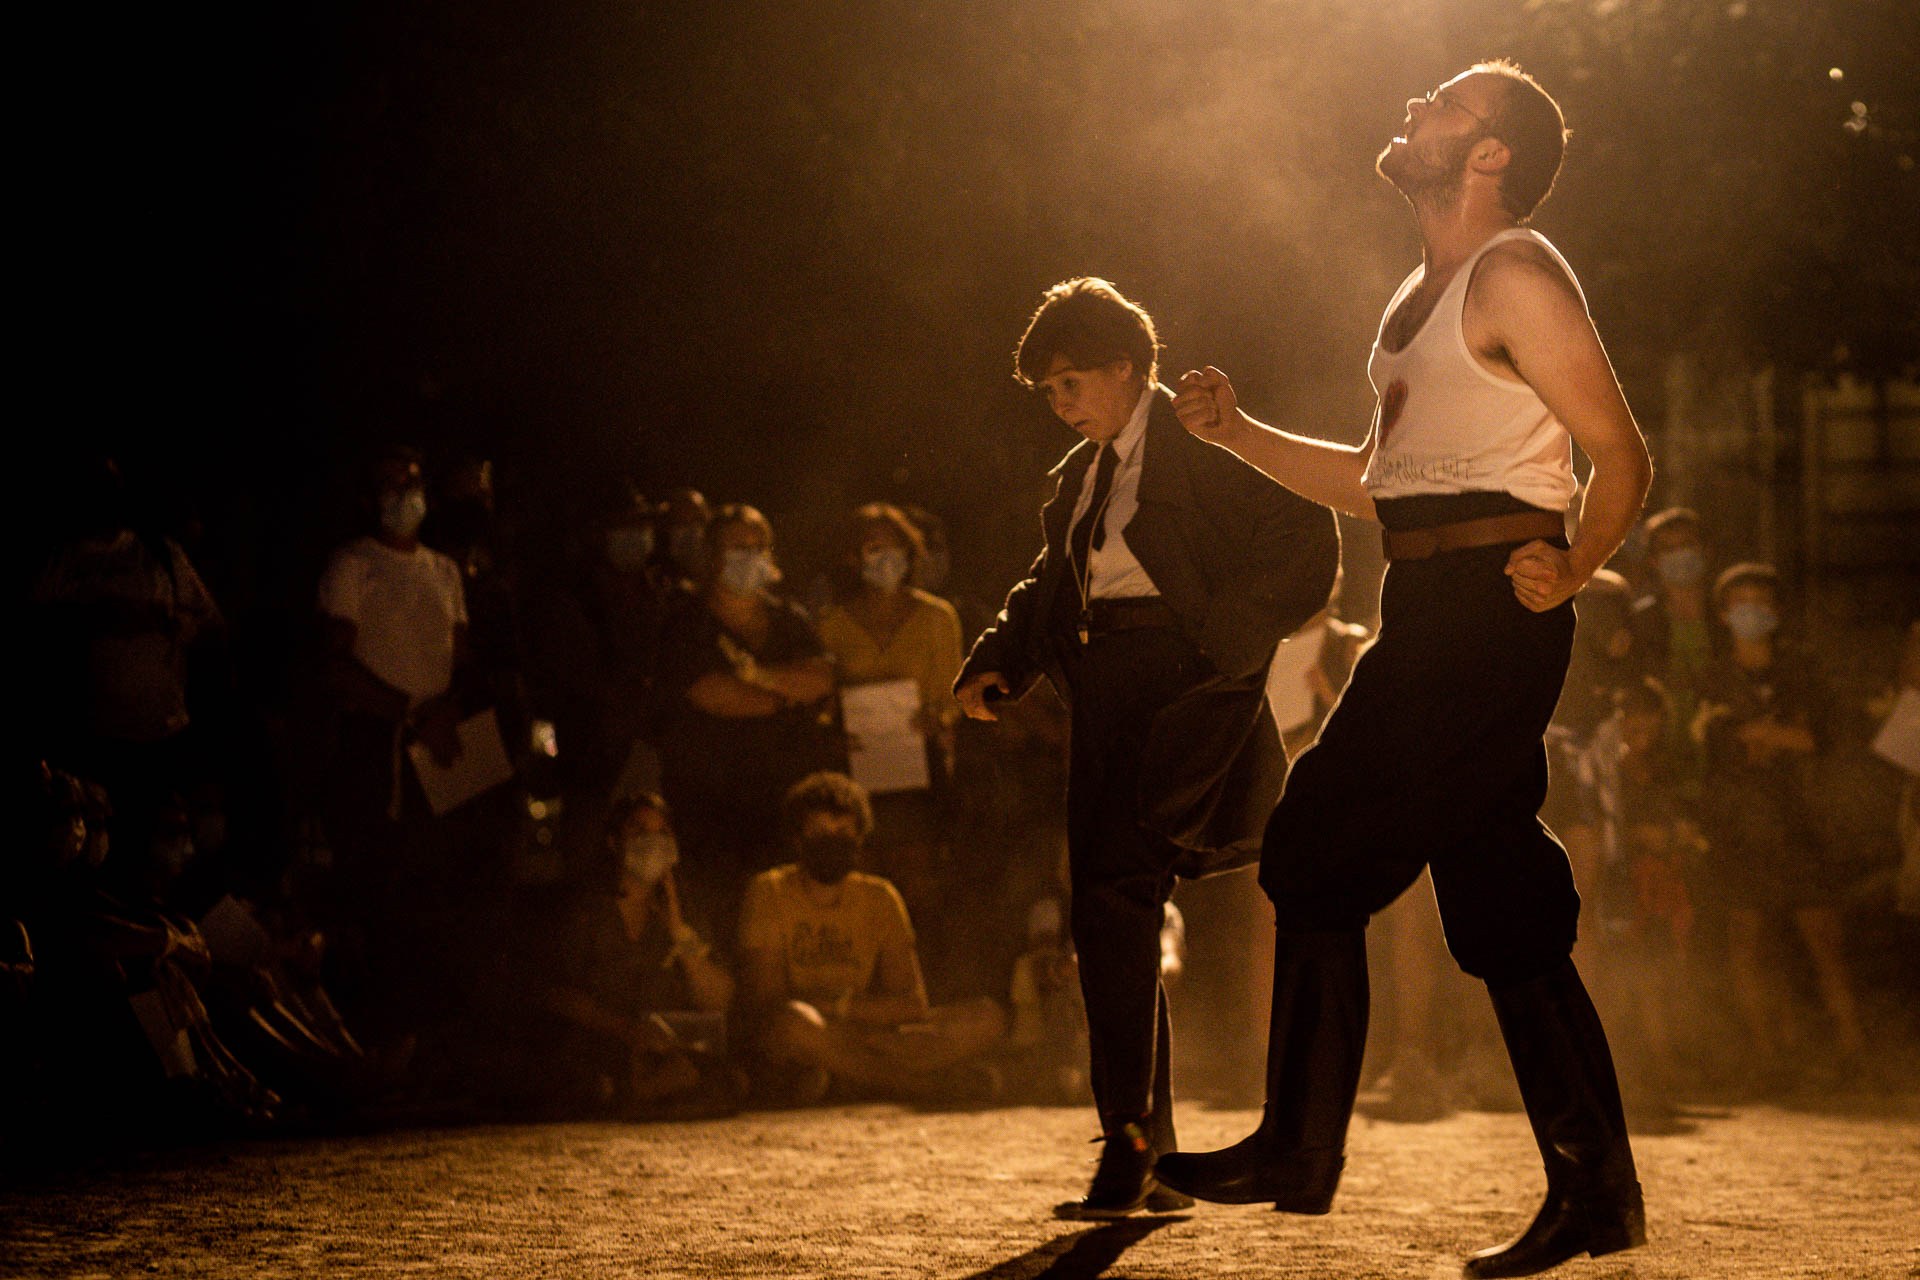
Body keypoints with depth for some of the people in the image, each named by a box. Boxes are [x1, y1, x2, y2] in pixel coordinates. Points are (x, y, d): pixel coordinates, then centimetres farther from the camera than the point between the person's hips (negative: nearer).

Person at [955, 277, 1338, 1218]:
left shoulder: (1195, 445, -4)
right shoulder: (1078, 478, 21)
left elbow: (1305, 536, -10)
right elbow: (1049, 588, 25)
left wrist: (1223, 642, -18)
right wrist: (993, 666, 6)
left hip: (1177, 683, -8)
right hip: (1104, 700, 9)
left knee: (1114, 899, -18)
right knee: (1104, 921, 8)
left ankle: (1130, 1140, -13)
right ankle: (1149, 1161, 17)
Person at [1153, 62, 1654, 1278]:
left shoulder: (1516, 277, -7)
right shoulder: (1426, 296, 22)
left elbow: (1623, 455, -11)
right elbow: (1380, 483, 26)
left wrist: (1577, 565, -25)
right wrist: (1241, 434, 19)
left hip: (1488, 607, -9)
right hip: (1435, 617, 9)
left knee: (1322, 862, -7)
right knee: (1503, 911, 6)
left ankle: (1301, 1146, -1)